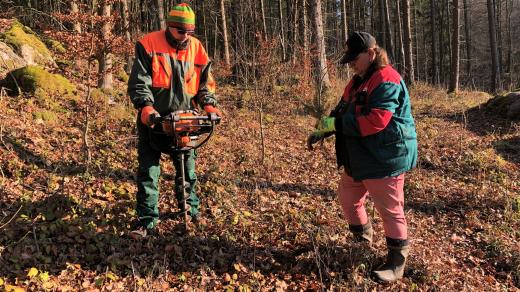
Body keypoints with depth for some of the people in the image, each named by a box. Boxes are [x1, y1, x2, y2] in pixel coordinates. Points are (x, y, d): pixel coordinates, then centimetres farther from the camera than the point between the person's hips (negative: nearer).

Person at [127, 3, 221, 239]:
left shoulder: (197, 49, 4)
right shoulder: (149, 45, -6)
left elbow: (205, 82, 11)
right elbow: (139, 81, -9)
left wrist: (209, 105, -7)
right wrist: (146, 106, -25)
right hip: (154, 119, -2)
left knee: (188, 168, 10)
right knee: (148, 170, -1)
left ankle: (191, 209, 29)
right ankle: (146, 219, 8)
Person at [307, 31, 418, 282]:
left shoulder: (387, 81, -19)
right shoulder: (359, 80, 13)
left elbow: (375, 121, -29)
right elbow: (344, 111, 17)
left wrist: (335, 124, -25)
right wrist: (323, 130, 2)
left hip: (385, 158, -10)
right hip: (359, 157, 10)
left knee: (390, 210, 1)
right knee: (347, 198, 19)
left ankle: (397, 261, 18)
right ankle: (362, 243, 41)